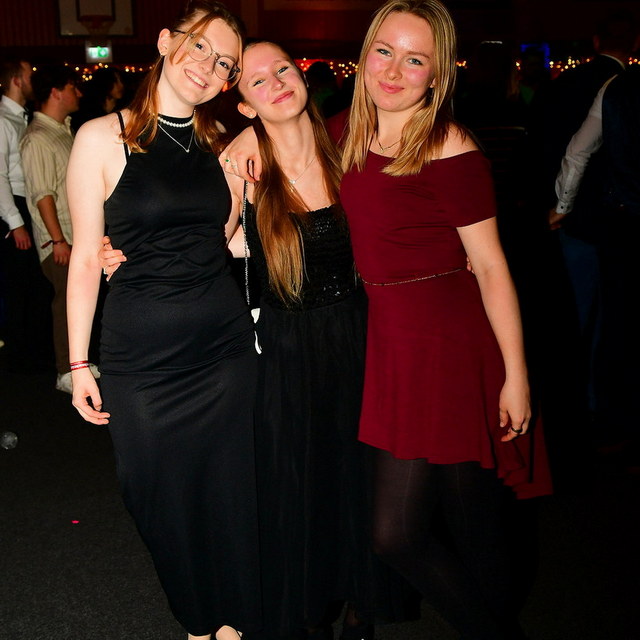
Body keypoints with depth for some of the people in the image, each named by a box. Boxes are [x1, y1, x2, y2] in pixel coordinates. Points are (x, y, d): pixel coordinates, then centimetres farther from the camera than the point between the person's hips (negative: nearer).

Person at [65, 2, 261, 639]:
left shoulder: (221, 145, 6)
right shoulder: (102, 138, -6)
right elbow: (85, 258, -4)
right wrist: (79, 363, -3)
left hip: (225, 344, 4)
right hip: (142, 355, -3)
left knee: (228, 493, 13)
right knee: (163, 499, 10)